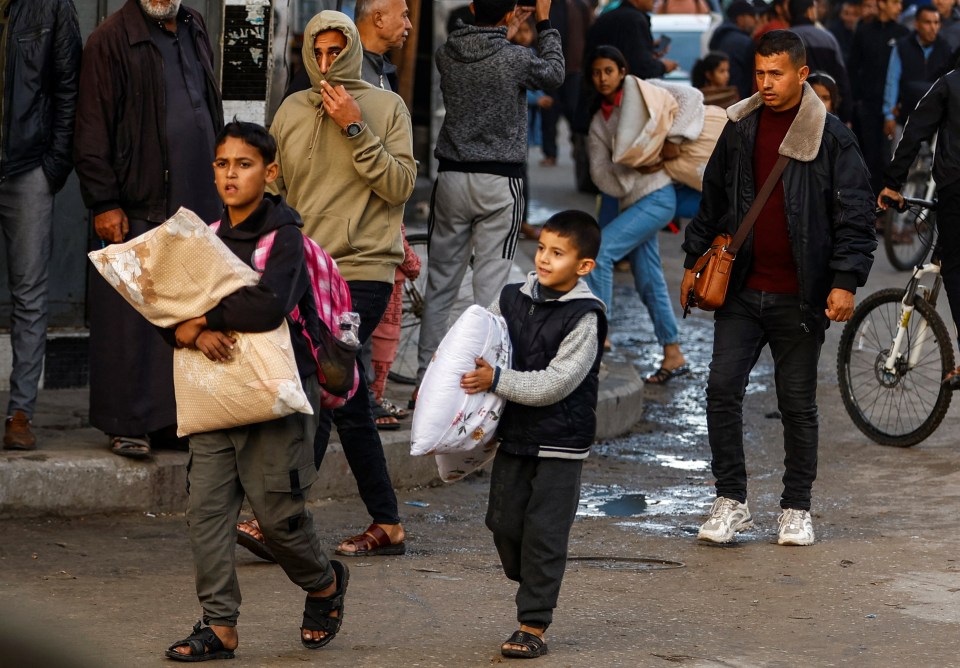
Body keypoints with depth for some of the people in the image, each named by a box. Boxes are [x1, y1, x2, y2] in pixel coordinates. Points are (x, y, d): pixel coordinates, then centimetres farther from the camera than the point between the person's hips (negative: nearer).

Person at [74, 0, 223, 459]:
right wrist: (104, 203, -12)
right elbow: (91, 133, -8)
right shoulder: (112, 40, -6)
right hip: (137, 209, -6)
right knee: (131, 319, -4)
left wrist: (216, 191, 19)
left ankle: (172, 420, 14)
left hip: (197, 206, 6)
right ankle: (127, 425, 4)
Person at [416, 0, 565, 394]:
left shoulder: (446, 55, -1)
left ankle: (425, 380, 16)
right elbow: (554, 73, 8)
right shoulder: (514, 59, -13)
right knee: (489, 288, -1)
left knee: (440, 284, 12)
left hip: (452, 179, 4)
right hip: (499, 184, -4)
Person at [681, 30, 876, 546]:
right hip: (741, 291, 3)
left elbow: (855, 216, -6)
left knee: (798, 405, 6)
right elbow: (713, 201, 18)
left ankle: (796, 509, 18)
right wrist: (694, 261, 16)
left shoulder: (831, 137, -6)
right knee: (722, 391, -4)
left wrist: (846, 281, -14)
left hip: (799, 299, -3)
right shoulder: (739, 129, 7)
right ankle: (731, 502, 7)